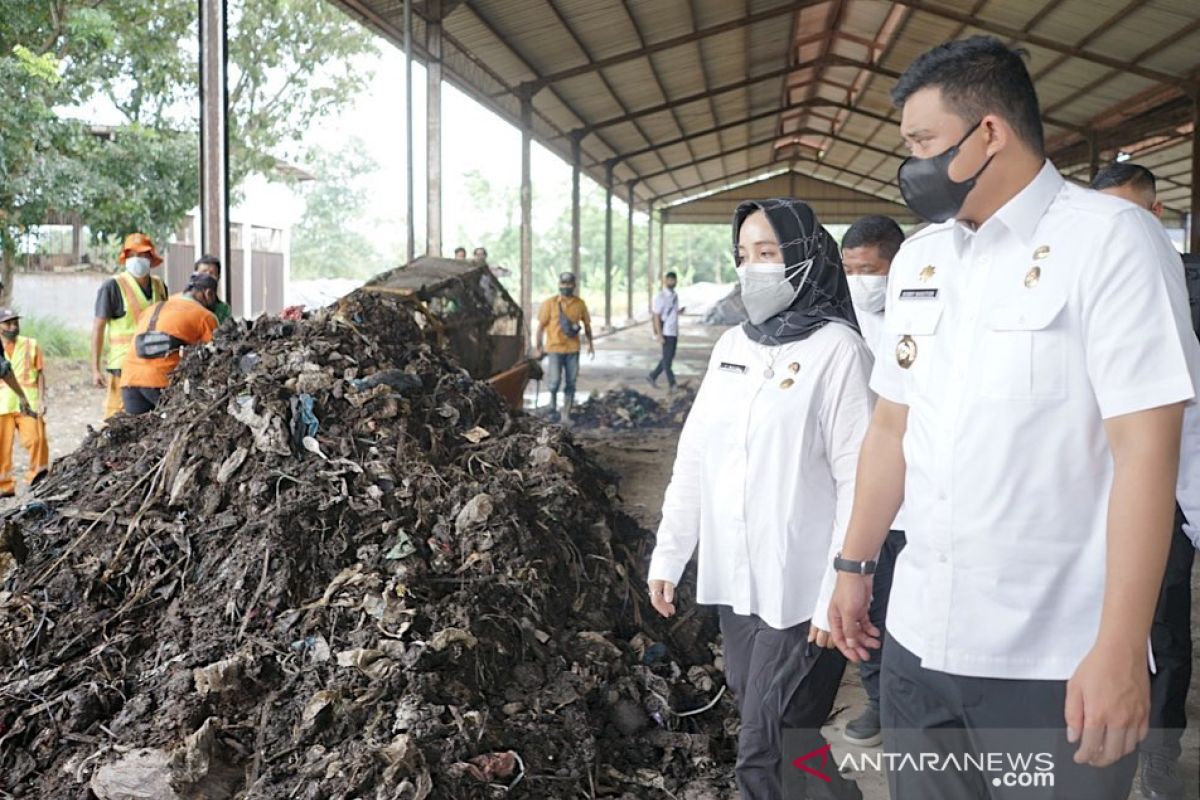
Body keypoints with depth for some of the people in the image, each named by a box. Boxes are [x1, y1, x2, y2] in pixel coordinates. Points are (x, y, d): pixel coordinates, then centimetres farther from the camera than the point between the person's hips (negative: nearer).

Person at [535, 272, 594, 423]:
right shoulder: (550, 303, -3)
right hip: (555, 348, -3)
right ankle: (553, 398, 20)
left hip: (573, 349, 3)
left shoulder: (580, 304, 4)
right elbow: (541, 326, -1)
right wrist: (539, 347, -4)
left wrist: (590, 343, 15)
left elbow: (586, 324, 16)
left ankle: (566, 415, 15)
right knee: (555, 380, -11)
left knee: (570, 384, 5)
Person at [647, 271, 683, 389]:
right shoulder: (660, 297, -12)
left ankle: (652, 376, 23)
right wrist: (659, 335, -17)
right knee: (667, 358, 0)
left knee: (670, 357, 12)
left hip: (674, 332, 8)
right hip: (666, 332, -8)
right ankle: (672, 383, 7)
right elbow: (656, 316, -13)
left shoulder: (675, 295, 10)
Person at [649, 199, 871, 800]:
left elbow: (858, 481, -14)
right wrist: (668, 553, 12)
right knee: (776, 738, 18)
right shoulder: (731, 345, 9)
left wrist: (839, 595, -16)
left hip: (799, 592, -6)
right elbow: (693, 457, 12)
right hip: (733, 581, 6)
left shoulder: (836, 349, -10)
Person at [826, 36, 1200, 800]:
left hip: (1056, 660, -5)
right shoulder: (916, 260, 9)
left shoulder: (1111, 239, -10)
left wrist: (1119, 649, -19)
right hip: (919, 638, 6)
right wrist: (856, 565, 15)